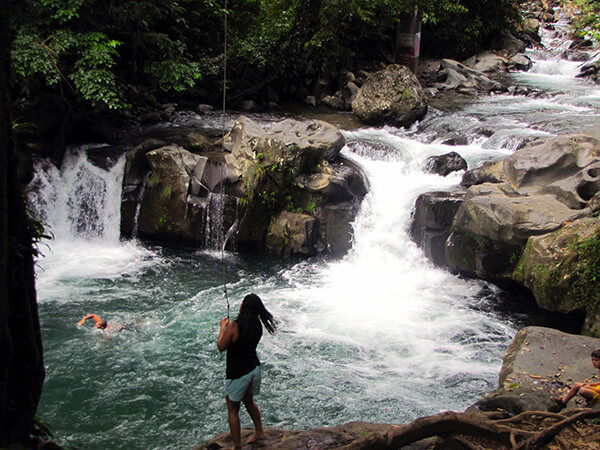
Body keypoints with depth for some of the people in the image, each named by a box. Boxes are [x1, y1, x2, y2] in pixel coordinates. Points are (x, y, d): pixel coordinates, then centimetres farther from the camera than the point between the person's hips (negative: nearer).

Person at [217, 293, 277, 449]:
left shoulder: (234, 326, -23)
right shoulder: (258, 326, -4)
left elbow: (221, 347, -12)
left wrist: (223, 327, 0)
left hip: (237, 374, -7)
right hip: (254, 369, 7)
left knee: (233, 410, 9)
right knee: (249, 401, 30)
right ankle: (259, 432, 43)